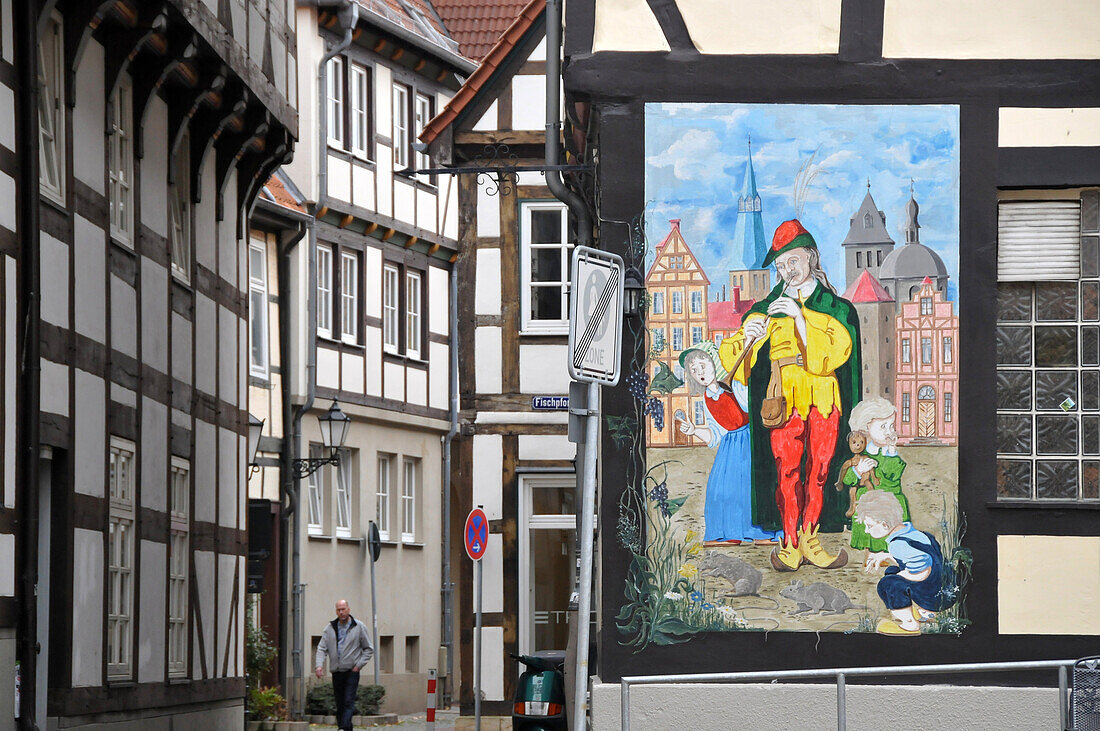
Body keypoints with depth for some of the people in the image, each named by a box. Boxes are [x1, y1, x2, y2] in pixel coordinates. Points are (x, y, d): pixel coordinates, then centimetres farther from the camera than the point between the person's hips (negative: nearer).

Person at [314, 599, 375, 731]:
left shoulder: (359, 627, 3)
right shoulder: (330, 628, 9)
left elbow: (369, 649, 7)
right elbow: (322, 648, 4)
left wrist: (359, 665, -5)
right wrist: (319, 665, -13)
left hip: (351, 672, -3)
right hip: (336, 673, 3)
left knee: (349, 702, -15)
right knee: (340, 704, 5)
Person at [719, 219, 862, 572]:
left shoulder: (834, 306, 13)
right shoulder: (770, 307, 14)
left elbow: (837, 349, -6)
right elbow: (737, 360, 7)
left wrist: (802, 319, -14)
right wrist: (747, 335, -15)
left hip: (825, 397, 1)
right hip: (784, 394, -1)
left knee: (819, 470, -1)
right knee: (787, 470, -10)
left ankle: (809, 539, 8)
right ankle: (789, 543, -5)